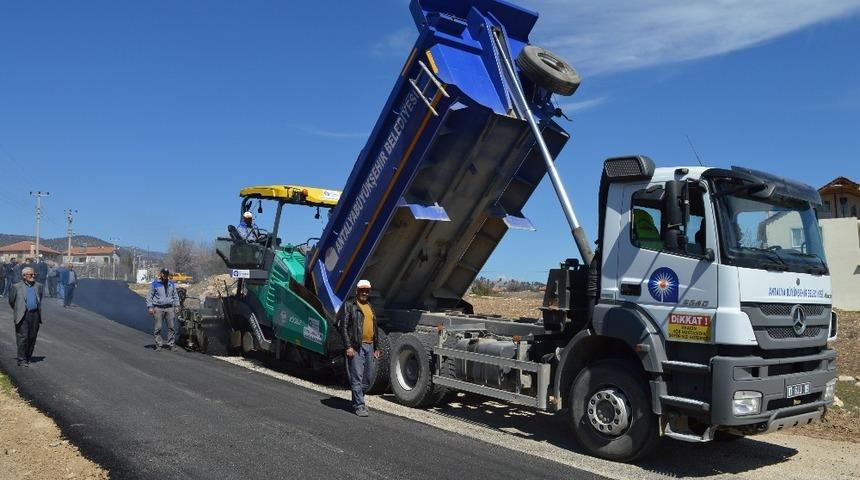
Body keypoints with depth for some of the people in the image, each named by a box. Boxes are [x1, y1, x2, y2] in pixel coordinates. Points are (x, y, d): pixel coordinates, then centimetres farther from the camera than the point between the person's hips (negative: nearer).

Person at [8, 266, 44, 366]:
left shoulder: (39, 286, 11)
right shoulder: (16, 287, 1)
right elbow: (11, 301, 11)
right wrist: (18, 311, 16)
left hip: (35, 315, 3)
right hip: (23, 316, -3)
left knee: (32, 338, 6)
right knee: (23, 337, -7)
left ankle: (28, 357, 16)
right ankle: (21, 359, -3)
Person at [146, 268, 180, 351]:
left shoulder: (171, 284, 15)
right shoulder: (154, 284, 5)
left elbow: (175, 296, 20)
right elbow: (149, 296, 4)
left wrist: (176, 306, 12)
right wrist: (150, 307, -5)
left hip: (170, 308, 3)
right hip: (158, 308, -3)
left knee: (172, 327, 0)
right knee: (158, 328, -3)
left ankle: (171, 344, 6)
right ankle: (158, 345, 4)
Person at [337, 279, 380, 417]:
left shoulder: (370, 307, 19)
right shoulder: (350, 305, -2)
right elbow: (343, 326, -9)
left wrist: (376, 347, 19)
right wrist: (348, 346, -16)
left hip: (369, 346, 7)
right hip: (356, 346, -7)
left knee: (367, 378, 11)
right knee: (357, 377, -6)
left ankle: (358, 400, 26)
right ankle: (359, 406, -2)